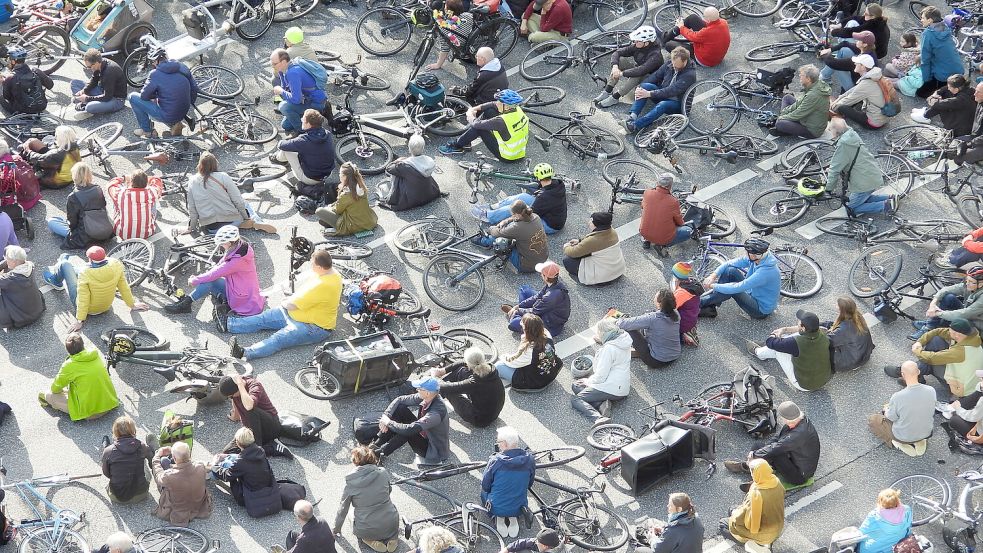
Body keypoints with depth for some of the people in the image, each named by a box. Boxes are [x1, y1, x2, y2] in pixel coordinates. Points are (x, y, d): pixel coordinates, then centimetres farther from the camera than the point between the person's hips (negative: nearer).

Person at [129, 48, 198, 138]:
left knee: (133, 97, 6)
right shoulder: (183, 68, -1)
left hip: (166, 116, -6)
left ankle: (147, 131, 15)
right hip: (183, 113, 6)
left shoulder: (155, 74, -17)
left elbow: (144, 96, -8)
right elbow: (195, 90, 7)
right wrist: (188, 106, 23)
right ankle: (175, 124, 18)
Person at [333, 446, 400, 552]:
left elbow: (343, 507, 1)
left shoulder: (350, 482, -12)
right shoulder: (383, 473, -8)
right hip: (391, 526, 1)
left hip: (367, 531, -1)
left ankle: (371, 541, 8)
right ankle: (392, 537, 10)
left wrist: (337, 527, 19)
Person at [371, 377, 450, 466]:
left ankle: (382, 453, -11)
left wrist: (389, 422, -25)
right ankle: (378, 444, -4)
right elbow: (400, 400, -2)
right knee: (401, 408, -6)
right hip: (424, 436, 8)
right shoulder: (423, 398, -13)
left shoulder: (437, 412, -36)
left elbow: (410, 429, -38)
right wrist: (385, 415, -17)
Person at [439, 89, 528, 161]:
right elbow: (493, 105, 7)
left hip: (507, 156, -8)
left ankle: (456, 146, 11)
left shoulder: (502, 121, -32)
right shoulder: (516, 109, -9)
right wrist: (474, 109, 1)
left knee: (479, 127, -9)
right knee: (489, 111, 7)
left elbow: (477, 124, -21)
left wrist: (471, 116, 0)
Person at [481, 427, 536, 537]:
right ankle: (513, 518, 13)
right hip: (519, 508, 2)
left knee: (484, 492, 30)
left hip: (496, 508, -2)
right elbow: (529, 484, 4)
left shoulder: (495, 461, -19)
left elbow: (485, 486, -6)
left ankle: (499, 517, 11)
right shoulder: (529, 460, -12)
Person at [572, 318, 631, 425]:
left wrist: (588, 381, -1)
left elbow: (601, 376, -18)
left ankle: (598, 418, -29)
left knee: (575, 399, -5)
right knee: (575, 385, 17)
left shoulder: (609, 348, -22)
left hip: (611, 390, -10)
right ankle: (603, 403, -4)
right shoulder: (624, 339, 5)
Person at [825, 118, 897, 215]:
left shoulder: (843, 144, -22)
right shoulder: (852, 135, 5)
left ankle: (886, 206, -4)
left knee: (851, 208, 4)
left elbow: (835, 169, -16)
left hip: (866, 182, -9)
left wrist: (829, 188, -4)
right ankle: (889, 199, 17)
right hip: (874, 176, 9)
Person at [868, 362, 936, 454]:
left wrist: (886, 409, 10)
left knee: (872, 419, 16)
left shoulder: (897, 397, -34)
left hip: (903, 436, -5)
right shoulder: (931, 391, -21)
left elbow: (891, 418, -15)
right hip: (926, 433, 5)